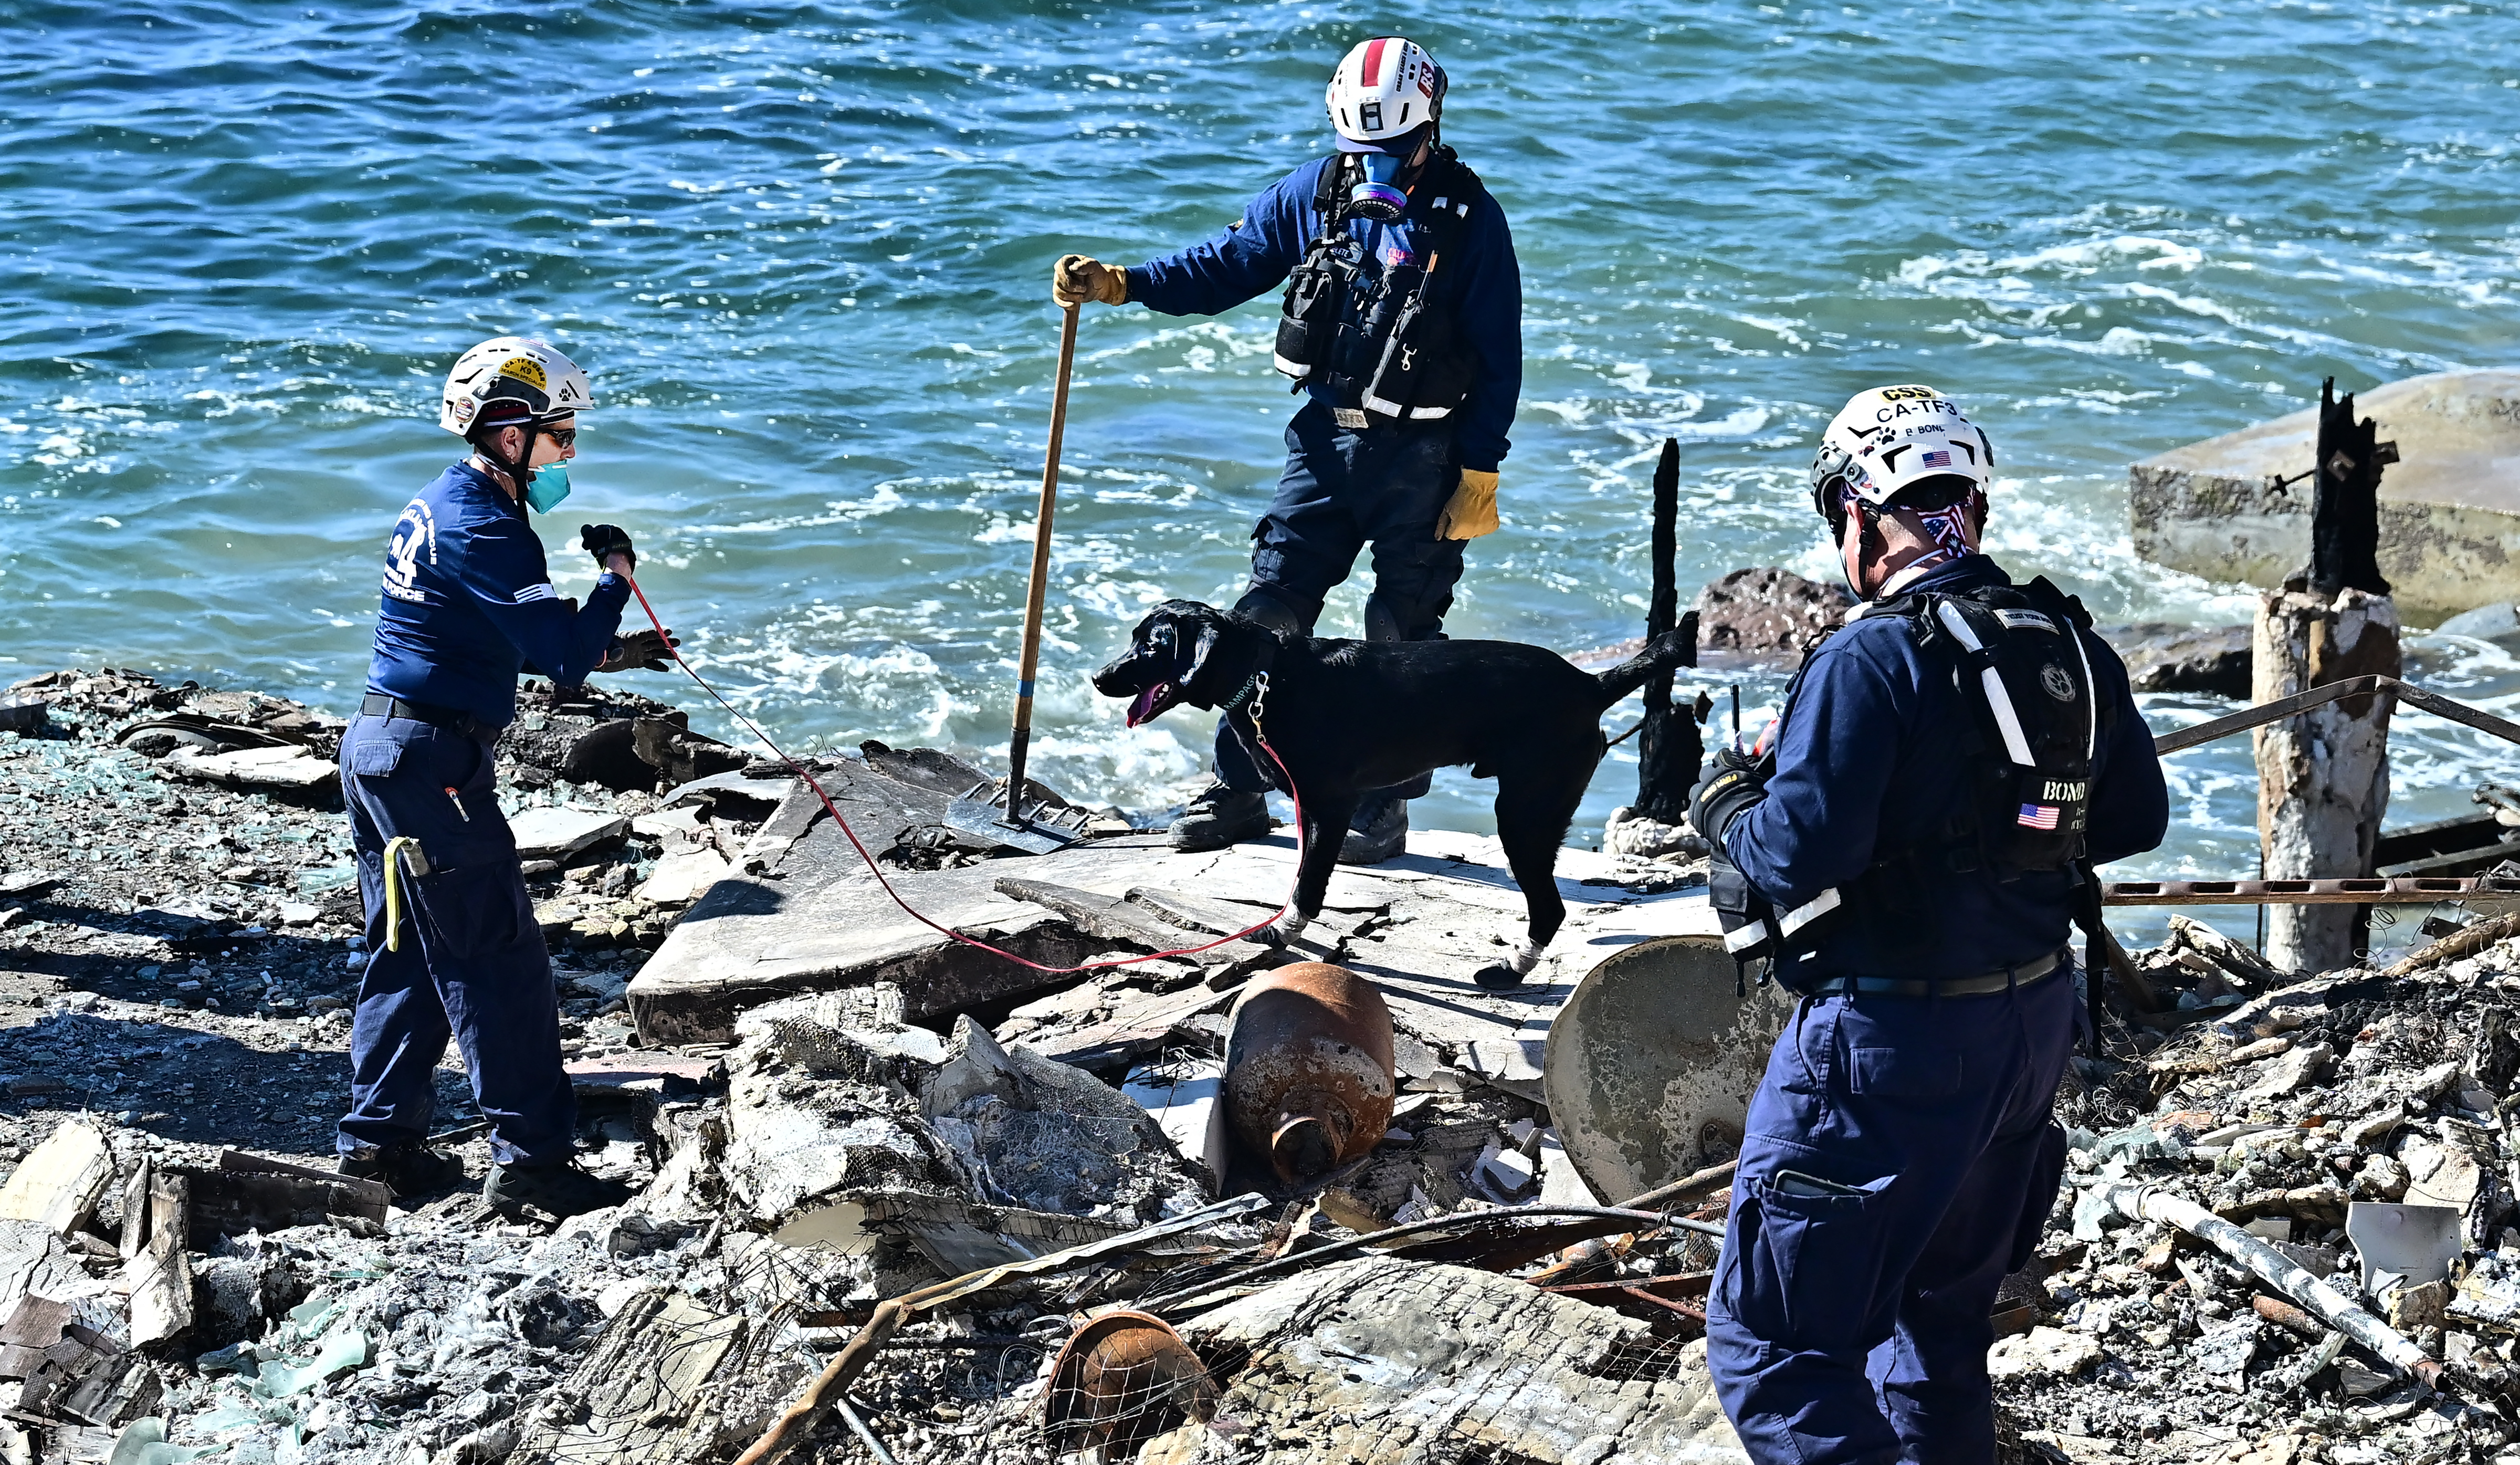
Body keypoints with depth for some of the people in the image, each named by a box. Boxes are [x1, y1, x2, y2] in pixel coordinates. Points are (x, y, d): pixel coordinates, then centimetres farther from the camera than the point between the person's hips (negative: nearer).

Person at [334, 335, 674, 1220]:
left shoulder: (438, 507, 15)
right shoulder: (483, 530, -17)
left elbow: (518, 644, 25)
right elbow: (562, 653, -22)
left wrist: (609, 652, 16)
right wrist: (615, 579, -6)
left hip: (378, 747, 10)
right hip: (432, 758, -10)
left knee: (407, 950, 17)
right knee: (499, 960, -6)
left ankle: (378, 1139, 22)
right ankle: (531, 1160, -5)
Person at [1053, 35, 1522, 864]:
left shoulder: (1469, 218, -9)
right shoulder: (1313, 194, 3)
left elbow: (1499, 356, -7)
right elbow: (1229, 266, 9)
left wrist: (1480, 473, -10)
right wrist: (1119, 284, -4)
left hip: (1421, 457, -4)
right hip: (1326, 437, 4)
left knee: (1402, 635, 2)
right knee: (1268, 612, 2)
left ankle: (1383, 806, 12)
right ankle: (1239, 790, 12)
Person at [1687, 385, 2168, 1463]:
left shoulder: (1872, 661, -20)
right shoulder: (2071, 647, 2)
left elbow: (1800, 853, -24)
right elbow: (2136, 818, 12)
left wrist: (1724, 805, -4)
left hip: (1890, 1042, -8)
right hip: (2034, 1020, 8)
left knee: (1774, 1342, -2)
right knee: (1942, 1311, 25)